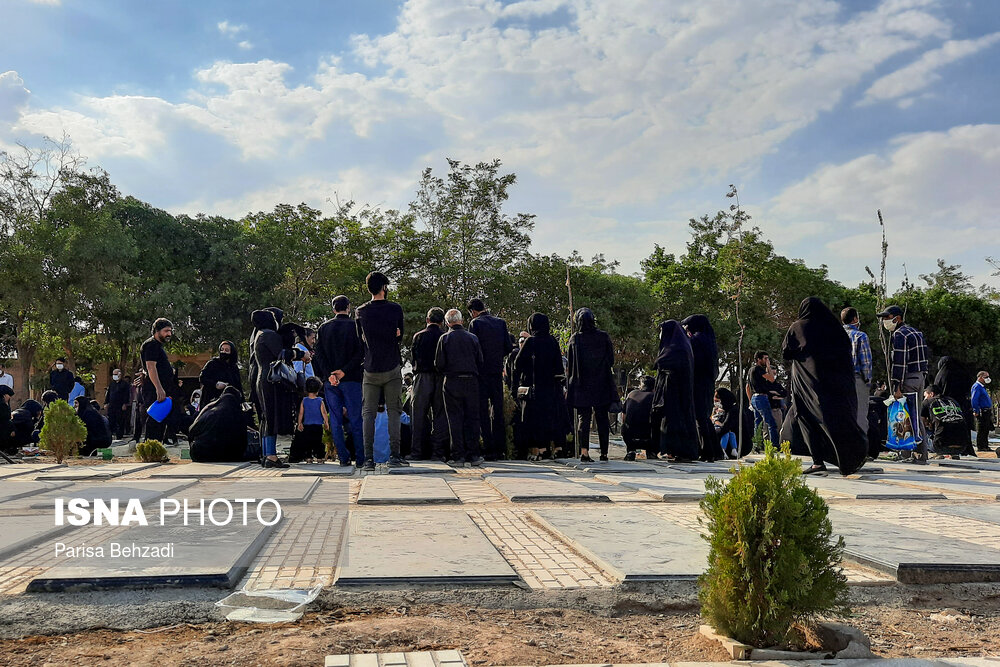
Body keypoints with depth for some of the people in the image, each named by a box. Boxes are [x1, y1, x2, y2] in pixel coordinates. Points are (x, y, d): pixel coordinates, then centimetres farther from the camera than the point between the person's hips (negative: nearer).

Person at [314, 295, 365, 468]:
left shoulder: (324, 328, 7)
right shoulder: (354, 326, -2)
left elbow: (319, 354, 0)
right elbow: (360, 353, -11)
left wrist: (328, 374, -7)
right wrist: (344, 371, -12)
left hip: (330, 381, 3)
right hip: (351, 379, -3)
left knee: (336, 421, 7)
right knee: (356, 420, 1)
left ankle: (343, 457, 7)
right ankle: (360, 458, -1)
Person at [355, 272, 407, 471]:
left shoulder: (361, 312, 0)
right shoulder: (395, 309, -4)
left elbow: (361, 338, 11)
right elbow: (400, 336, 7)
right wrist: (389, 336, 9)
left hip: (370, 369, 1)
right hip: (392, 368, -1)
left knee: (368, 413, 4)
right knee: (393, 411, 6)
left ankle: (368, 458, -2)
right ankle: (394, 455, 0)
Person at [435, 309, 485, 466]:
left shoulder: (444, 338, -2)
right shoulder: (472, 338, 3)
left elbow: (438, 364, -4)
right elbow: (480, 363, 4)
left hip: (452, 382, -1)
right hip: (471, 382, 2)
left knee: (455, 419, 2)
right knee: (472, 418, 7)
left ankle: (458, 456, 0)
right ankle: (473, 455, 7)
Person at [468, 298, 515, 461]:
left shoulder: (475, 323, -7)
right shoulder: (501, 322, 7)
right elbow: (509, 348, 6)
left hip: (482, 372, -4)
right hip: (497, 371, 5)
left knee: (483, 412, 0)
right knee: (498, 411, 10)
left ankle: (489, 449, -3)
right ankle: (500, 449, 12)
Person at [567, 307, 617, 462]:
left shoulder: (574, 339, -4)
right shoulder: (603, 336, -3)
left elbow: (571, 365, -2)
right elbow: (611, 360, 2)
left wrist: (569, 386, 6)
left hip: (581, 386, -1)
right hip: (602, 384, 1)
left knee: (583, 418, 2)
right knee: (602, 418, 9)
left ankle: (584, 452, -11)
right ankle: (604, 453, 10)